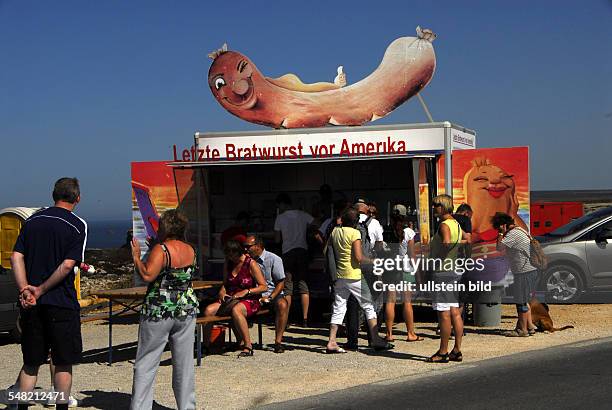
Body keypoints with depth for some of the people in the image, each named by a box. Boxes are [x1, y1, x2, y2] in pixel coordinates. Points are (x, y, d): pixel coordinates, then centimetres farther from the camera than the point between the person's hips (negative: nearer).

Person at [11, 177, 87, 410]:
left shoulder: (32, 220, 10)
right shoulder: (77, 225, -5)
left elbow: (16, 257, 1)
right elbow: (68, 265, -14)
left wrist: (25, 290, -8)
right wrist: (41, 290, -9)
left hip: (31, 304, 4)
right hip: (62, 303, -4)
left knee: (30, 363, 13)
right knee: (63, 363, 7)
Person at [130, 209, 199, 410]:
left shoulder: (161, 249, -14)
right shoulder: (190, 250, 6)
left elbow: (147, 275, -24)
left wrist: (136, 256, -8)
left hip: (159, 311, -6)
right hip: (187, 310, 6)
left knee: (146, 363, 3)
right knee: (184, 362, 11)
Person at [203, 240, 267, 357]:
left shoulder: (251, 264, -6)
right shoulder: (228, 263, 12)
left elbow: (264, 287, -7)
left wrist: (246, 292, -17)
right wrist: (222, 291, 2)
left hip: (250, 301, -6)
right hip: (230, 299, 6)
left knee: (235, 310, -40)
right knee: (209, 310, -21)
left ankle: (248, 346, -34)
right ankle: (206, 344, -8)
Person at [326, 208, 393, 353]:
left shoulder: (335, 231, 5)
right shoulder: (354, 233, -12)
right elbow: (358, 258, -16)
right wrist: (371, 261, -2)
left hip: (339, 275, 6)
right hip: (354, 277, -6)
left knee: (338, 309, 8)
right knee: (369, 306, 6)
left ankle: (331, 342, 3)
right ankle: (376, 340, 6)